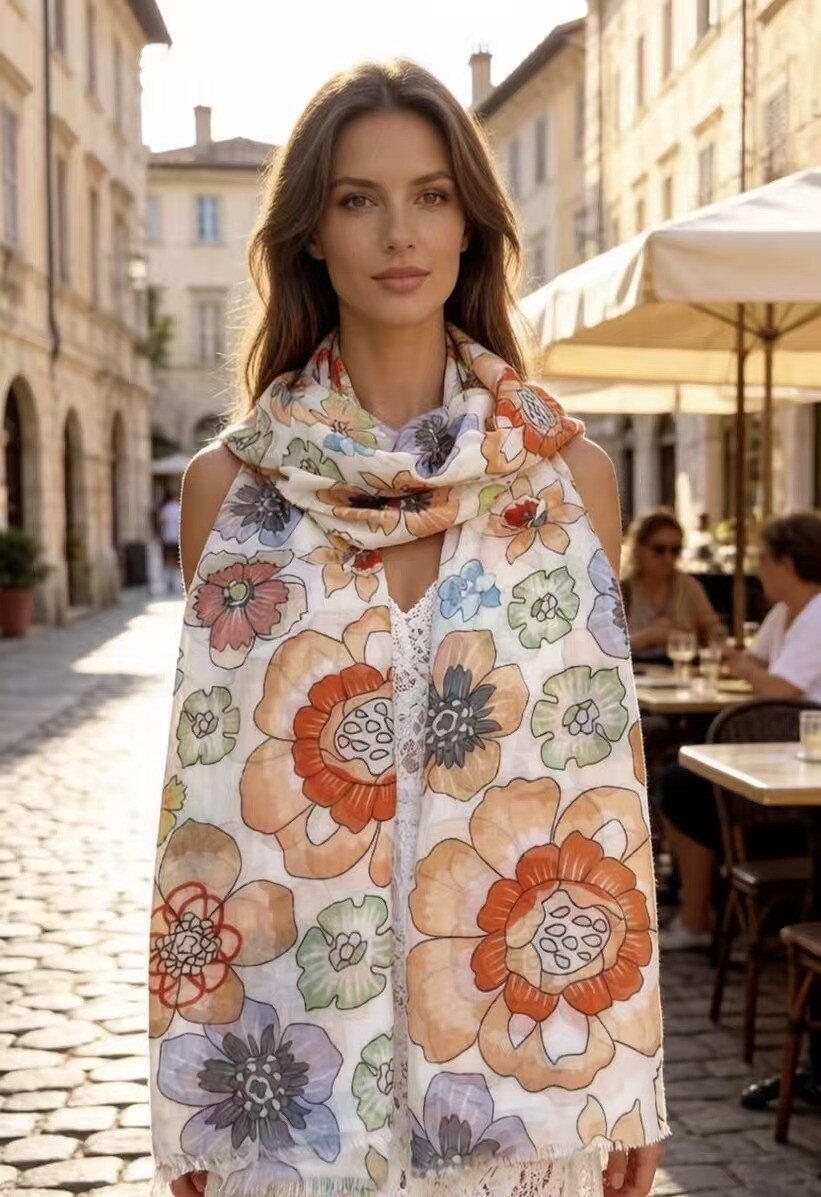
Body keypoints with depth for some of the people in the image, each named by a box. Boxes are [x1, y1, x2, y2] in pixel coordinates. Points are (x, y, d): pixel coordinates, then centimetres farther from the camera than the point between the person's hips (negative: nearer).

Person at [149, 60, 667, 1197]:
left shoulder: (572, 473, -1)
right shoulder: (231, 481, -2)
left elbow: (614, 771, 1)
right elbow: (201, 785, 1)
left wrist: (633, 1065, 2)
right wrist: (186, 1098, 2)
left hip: (521, 1041, 1)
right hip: (297, 1051, 0)